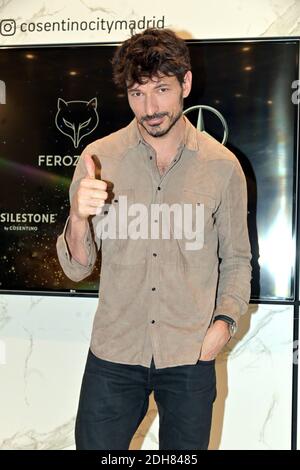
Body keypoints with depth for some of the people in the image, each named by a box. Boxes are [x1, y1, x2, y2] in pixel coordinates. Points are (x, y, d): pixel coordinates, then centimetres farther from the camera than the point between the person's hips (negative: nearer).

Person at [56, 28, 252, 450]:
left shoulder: (223, 166, -5)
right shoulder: (100, 158, -5)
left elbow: (236, 259, 6)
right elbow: (77, 269, -5)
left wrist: (225, 320, -8)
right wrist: (79, 218, -24)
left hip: (190, 357, 0)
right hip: (113, 353, 0)